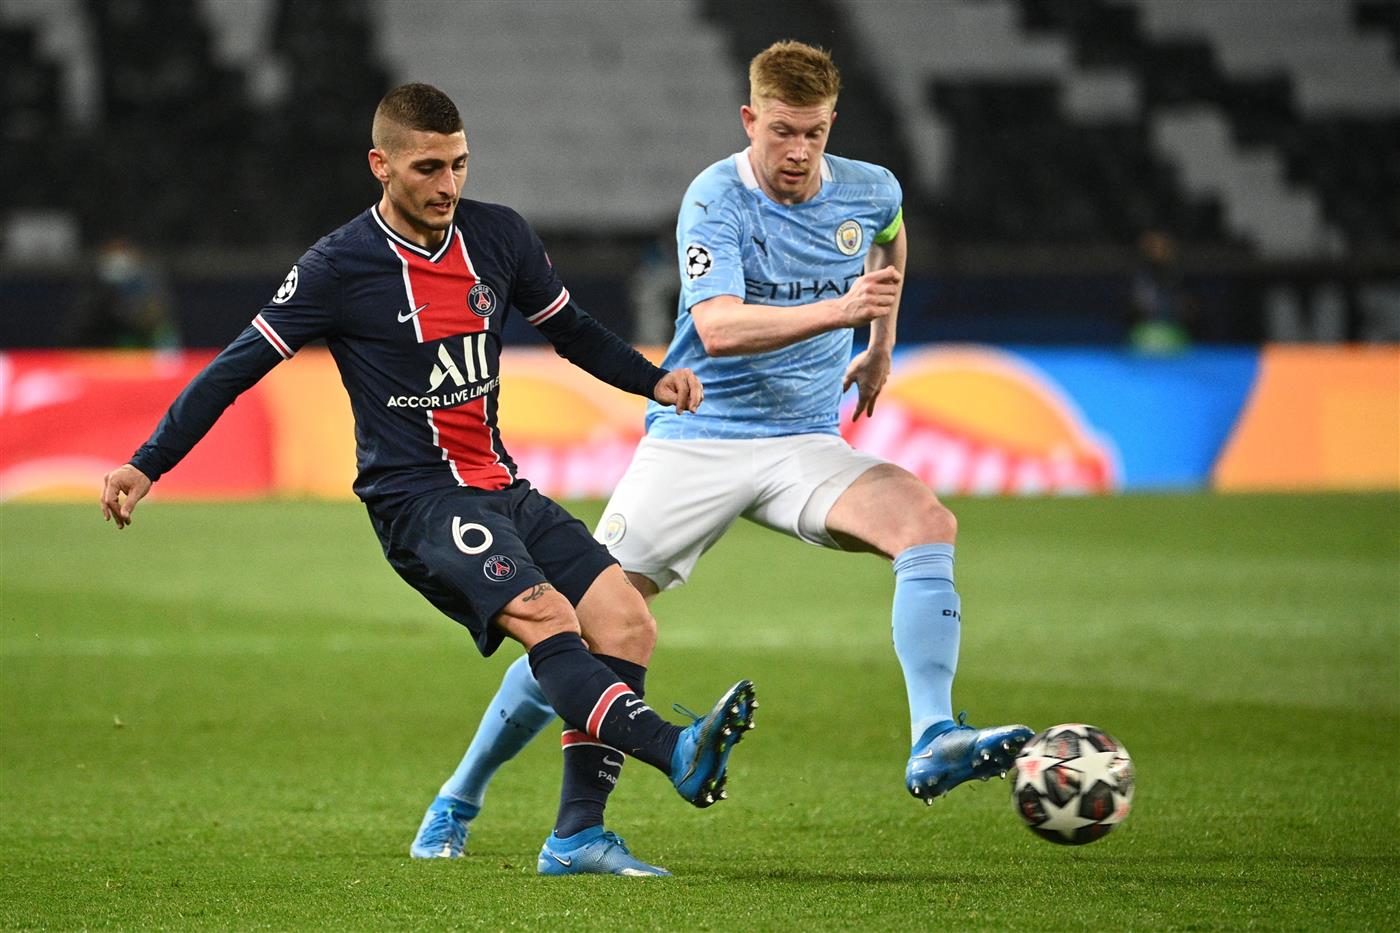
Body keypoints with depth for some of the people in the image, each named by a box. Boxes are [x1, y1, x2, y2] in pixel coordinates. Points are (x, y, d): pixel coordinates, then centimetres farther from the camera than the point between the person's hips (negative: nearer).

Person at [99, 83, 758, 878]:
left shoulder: (499, 237, 7)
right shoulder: (342, 267, -7)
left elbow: (571, 330, 22)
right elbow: (238, 368, -2)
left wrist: (654, 381, 5)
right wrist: (145, 467, -5)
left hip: (500, 487, 6)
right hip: (417, 498, -6)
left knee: (625, 623, -10)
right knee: (544, 614, -29)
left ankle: (576, 835, -8)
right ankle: (677, 752, -49)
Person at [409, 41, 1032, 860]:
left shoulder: (871, 192, 1)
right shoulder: (715, 200, -14)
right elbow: (719, 328, -30)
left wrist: (882, 346, 30)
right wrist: (839, 309, -41)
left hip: (805, 445, 3)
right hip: (694, 442, -3)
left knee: (929, 521, -26)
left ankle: (933, 744, -31)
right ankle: (459, 802, 14)